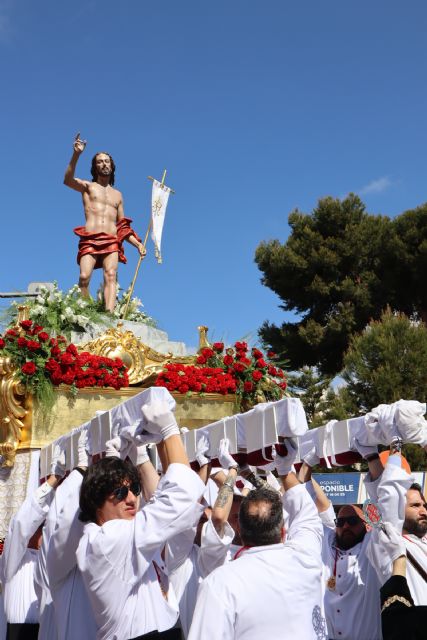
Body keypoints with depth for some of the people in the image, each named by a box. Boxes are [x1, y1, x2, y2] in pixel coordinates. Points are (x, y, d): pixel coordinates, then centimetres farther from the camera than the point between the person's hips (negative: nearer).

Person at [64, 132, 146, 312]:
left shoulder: (117, 195, 28)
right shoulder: (87, 186, 17)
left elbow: (123, 226, 27)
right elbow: (68, 180, -6)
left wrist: (138, 243, 12)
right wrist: (76, 155, -21)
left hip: (112, 242, 2)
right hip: (89, 240, -2)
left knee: (111, 275, -21)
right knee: (84, 276, -22)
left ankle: (109, 313, -37)